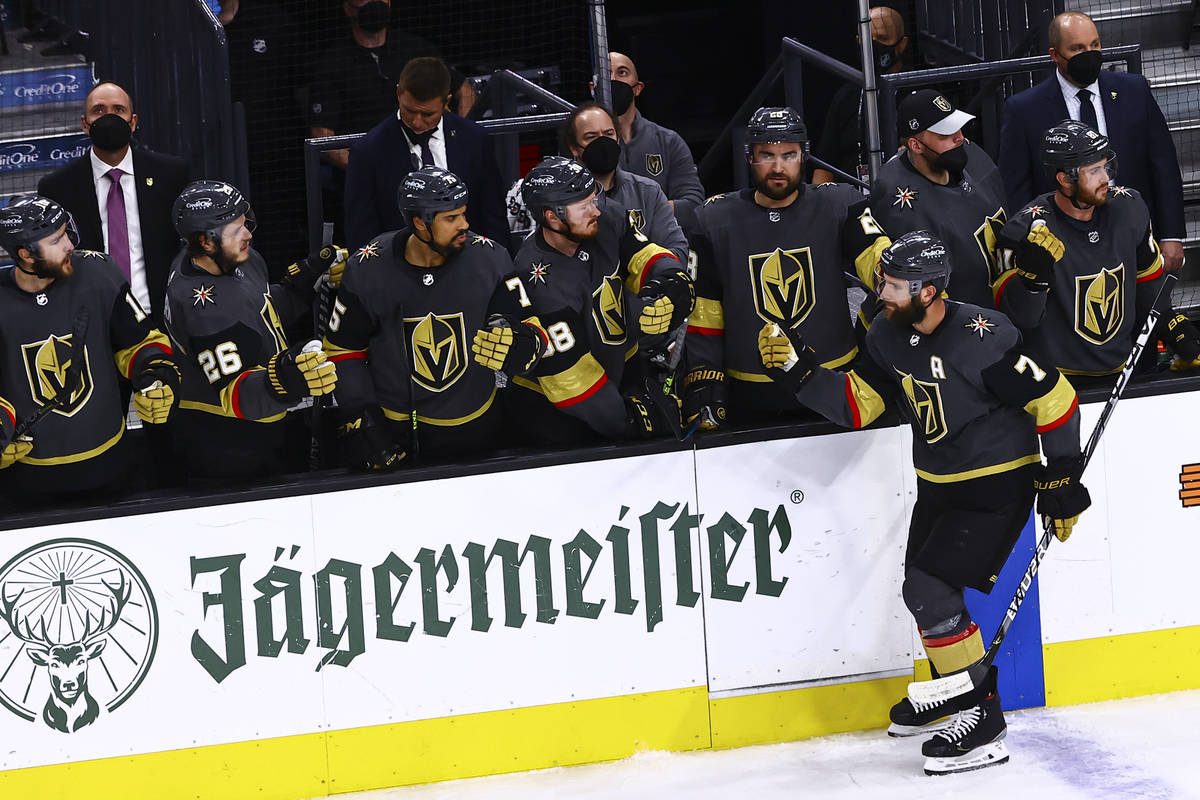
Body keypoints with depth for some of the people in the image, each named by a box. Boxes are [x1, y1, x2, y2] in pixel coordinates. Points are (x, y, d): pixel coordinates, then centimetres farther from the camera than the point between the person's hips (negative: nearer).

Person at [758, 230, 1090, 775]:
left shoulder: (982, 337, -27)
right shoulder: (888, 336, -4)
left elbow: (1053, 398, -20)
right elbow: (857, 405, 1)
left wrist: (1062, 479, -15)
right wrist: (800, 371, -14)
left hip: (998, 484, -8)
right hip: (938, 483, 8)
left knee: (932, 589, -16)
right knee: (922, 587, 18)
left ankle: (982, 720, -8)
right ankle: (953, 691, 42)